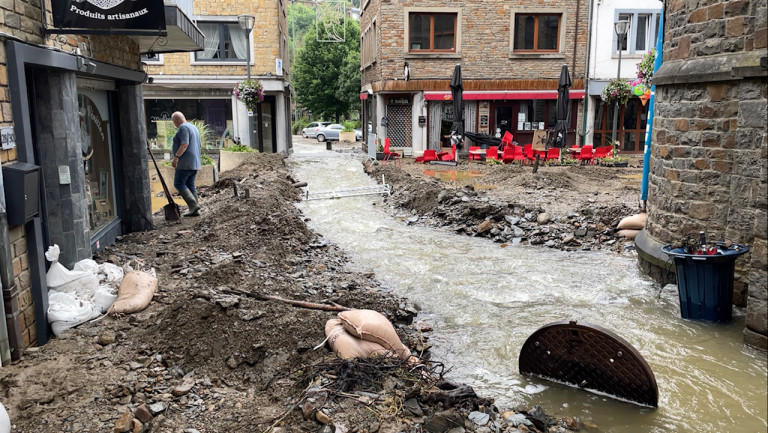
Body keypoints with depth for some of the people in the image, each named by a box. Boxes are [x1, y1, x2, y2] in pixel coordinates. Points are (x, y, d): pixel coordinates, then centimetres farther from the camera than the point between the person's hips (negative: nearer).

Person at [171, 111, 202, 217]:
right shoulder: (193, 127, 20)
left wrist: (176, 157, -22)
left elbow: (184, 144, -22)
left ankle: (193, 205, -14)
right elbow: (199, 145, 22)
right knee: (190, 185, 10)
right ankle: (195, 210, 7)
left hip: (185, 163, -10)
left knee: (179, 184, -6)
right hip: (195, 163, 10)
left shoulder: (183, 127, -10)